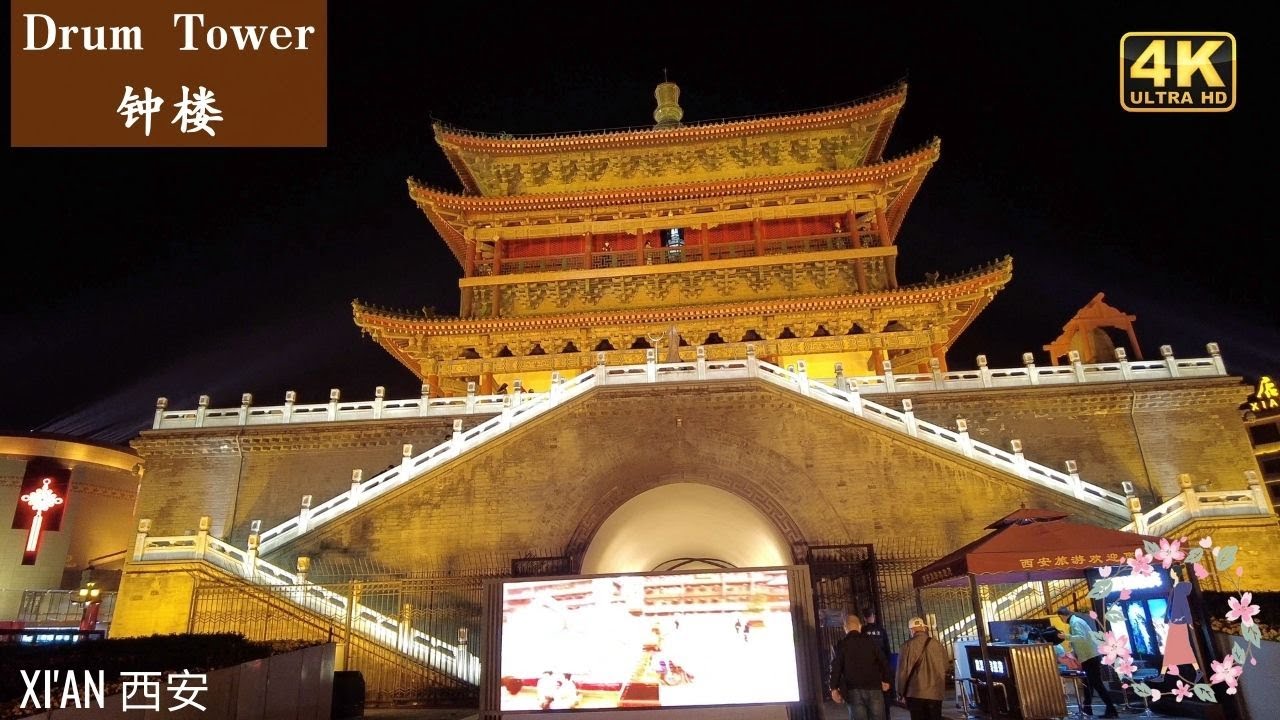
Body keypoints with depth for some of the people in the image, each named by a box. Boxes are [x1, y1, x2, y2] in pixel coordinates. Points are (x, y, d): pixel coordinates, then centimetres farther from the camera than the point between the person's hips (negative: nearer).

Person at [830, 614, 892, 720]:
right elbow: (884, 662, 7)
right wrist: (885, 680, 19)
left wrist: (834, 688, 0)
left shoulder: (840, 645, 2)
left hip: (853, 691, -1)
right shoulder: (870, 642, 7)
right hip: (873, 688, 2)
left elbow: (836, 667, -5)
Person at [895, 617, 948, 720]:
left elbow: (903, 671, -5)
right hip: (936, 693, 3)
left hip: (915, 693, -3)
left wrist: (901, 692, 6)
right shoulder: (938, 645, 3)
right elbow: (943, 669, 10)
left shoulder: (907, 646, -7)